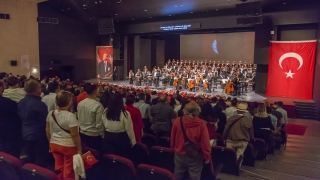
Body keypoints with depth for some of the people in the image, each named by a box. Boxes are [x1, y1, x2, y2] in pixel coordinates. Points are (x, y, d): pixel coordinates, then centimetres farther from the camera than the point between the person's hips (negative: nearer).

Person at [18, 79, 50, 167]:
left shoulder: (20, 102, 3)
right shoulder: (39, 104, -21)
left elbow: (19, 117, 14)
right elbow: (45, 121, -17)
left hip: (26, 134, 8)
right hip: (39, 134, -8)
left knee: (30, 158, 19)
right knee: (41, 159, 3)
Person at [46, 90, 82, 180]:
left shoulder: (51, 113, -3)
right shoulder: (70, 116, -23)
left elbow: (47, 130, 7)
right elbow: (74, 135, -21)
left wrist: (51, 143, 20)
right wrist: (79, 149, -12)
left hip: (55, 145, 6)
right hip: (68, 146, -6)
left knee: (59, 169, 20)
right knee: (69, 171, 9)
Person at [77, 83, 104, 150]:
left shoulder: (80, 103, -3)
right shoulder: (98, 105, -21)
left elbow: (79, 119, 7)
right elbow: (99, 124, -18)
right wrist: (102, 134, -3)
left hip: (82, 133, 6)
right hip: (94, 135, -6)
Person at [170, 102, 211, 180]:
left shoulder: (177, 121, -11)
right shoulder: (201, 123, -19)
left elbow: (172, 138, 1)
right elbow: (205, 142, -16)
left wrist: (173, 148, 18)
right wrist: (207, 157, -3)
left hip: (179, 155, 3)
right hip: (195, 157, -2)